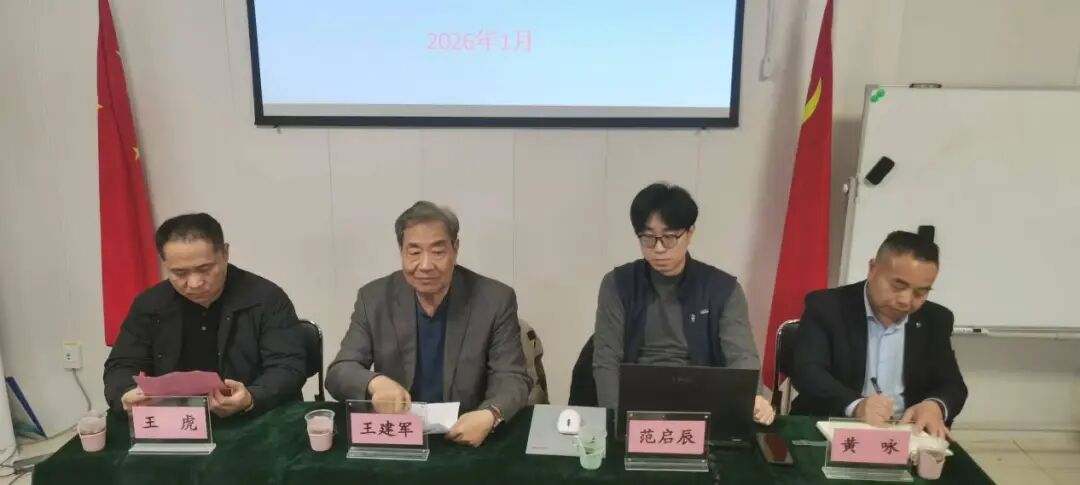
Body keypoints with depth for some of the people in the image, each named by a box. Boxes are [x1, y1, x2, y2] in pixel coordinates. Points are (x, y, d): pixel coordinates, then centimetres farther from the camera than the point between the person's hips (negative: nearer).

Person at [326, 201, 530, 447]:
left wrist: (489, 415, -29)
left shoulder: (495, 300, -6)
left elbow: (512, 379, -7)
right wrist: (374, 382, -25)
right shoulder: (374, 299, -1)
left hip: (467, 438, 0)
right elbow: (338, 373, -2)